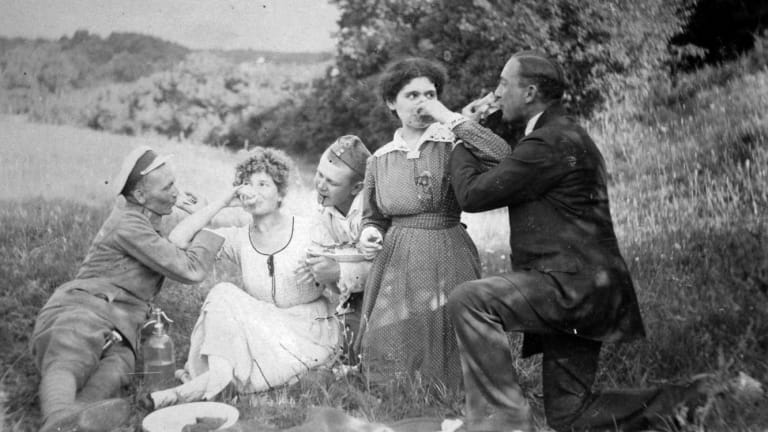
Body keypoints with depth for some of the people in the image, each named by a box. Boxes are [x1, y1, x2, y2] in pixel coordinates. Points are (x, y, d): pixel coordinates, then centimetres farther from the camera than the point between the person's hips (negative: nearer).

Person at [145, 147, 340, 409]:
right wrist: (222, 202, -8)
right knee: (222, 291, -20)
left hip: (311, 334, -4)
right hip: (263, 333, 4)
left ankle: (212, 380, -24)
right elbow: (178, 240, -9)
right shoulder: (237, 239, 3)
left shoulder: (309, 231, -6)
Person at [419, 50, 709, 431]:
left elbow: (473, 194, -14)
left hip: (573, 284, -10)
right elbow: (512, 161, 27)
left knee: (468, 300, -25)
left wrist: (461, 141, 4)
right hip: (578, 289, 10)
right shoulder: (563, 134, 17)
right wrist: (459, 124, 22)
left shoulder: (551, 142, -15)